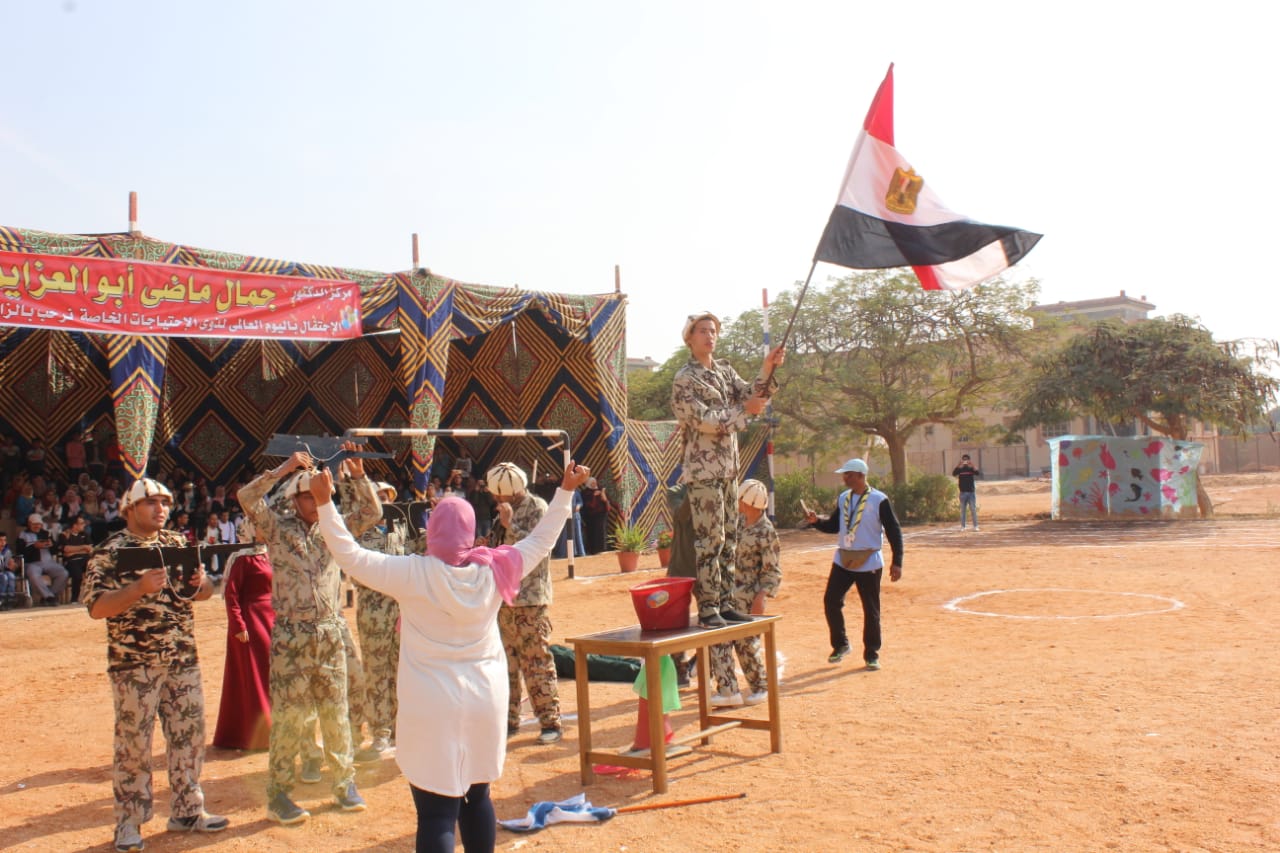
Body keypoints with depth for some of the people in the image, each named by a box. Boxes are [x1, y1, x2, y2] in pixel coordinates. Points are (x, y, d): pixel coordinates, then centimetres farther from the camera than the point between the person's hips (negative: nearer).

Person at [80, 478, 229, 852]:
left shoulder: (178, 545, 9)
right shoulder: (110, 551, -7)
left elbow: (203, 593, 15)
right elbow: (96, 607, -15)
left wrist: (200, 582, -8)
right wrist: (140, 587, -27)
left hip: (183, 659, 5)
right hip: (134, 663, -5)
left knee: (189, 735, 10)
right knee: (133, 741, 2)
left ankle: (186, 810, 23)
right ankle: (129, 822, 15)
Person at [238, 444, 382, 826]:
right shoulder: (277, 527, 0)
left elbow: (371, 513, 4)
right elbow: (247, 497, -14)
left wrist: (358, 475, -8)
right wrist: (284, 469, -20)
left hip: (331, 633, 3)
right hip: (291, 636, -3)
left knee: (336, 712, 10)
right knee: (290, 715, 0)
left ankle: (345, 784, 21)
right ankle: (278, 794, 11)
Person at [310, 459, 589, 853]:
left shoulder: (413, 575, -15)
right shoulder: (492, 572, -5)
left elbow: (350, 555, -10)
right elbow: (541, 541, 8)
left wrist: (324, 503, -5)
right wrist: (565, 491, 16)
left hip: (433, 708, -4)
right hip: (485, 701, 4)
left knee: (437, 813, -1)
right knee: (477, 797, 21)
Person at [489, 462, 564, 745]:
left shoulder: (537, 508, -9)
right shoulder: (505, 509, 15)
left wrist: (510, 524, -22)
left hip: (531, 600, -8)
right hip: (505, 597, 8)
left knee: (537, 662, -5)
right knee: (506, 661, 11)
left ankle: (550, 723, 1)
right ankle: (509, 719, 21)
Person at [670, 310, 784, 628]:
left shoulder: (725, 371, 14)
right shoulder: (684, 379, -8)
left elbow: (752, 396, 1)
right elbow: (705, 421, -17)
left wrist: (768, 370, -13)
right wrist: (744, 410, -15)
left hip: (729, 467, 8)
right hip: (703, 469, -8)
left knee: (728, 539, 10)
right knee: (710, 540, -8)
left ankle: (724, 604, 17)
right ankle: (707, 608, -3)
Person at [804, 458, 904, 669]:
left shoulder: (879, 500, -11)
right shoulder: (843, 498, 7)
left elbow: (894, 531, -10)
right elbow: (834, 526, 13)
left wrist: (897, 562, -15)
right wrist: (816, 521, -6)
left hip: (869, 563, -5)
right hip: (843, 561, 5)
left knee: (871, 610, 3)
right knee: (831, 601, 0)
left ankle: (871, 655, 17)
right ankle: (841, 644, 18)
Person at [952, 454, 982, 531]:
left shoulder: (971, 468, 2)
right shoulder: (960, 469, 1)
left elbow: (979, 474, -14)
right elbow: (953, 474, -18)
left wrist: (973, 467, -30)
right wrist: (959, 466, -33)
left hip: (971, 492, 0)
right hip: (963, 492, 0)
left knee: (973, 509, 0)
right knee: (962, 510, 4)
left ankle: (975, 526, 2)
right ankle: (962, 526, 7)